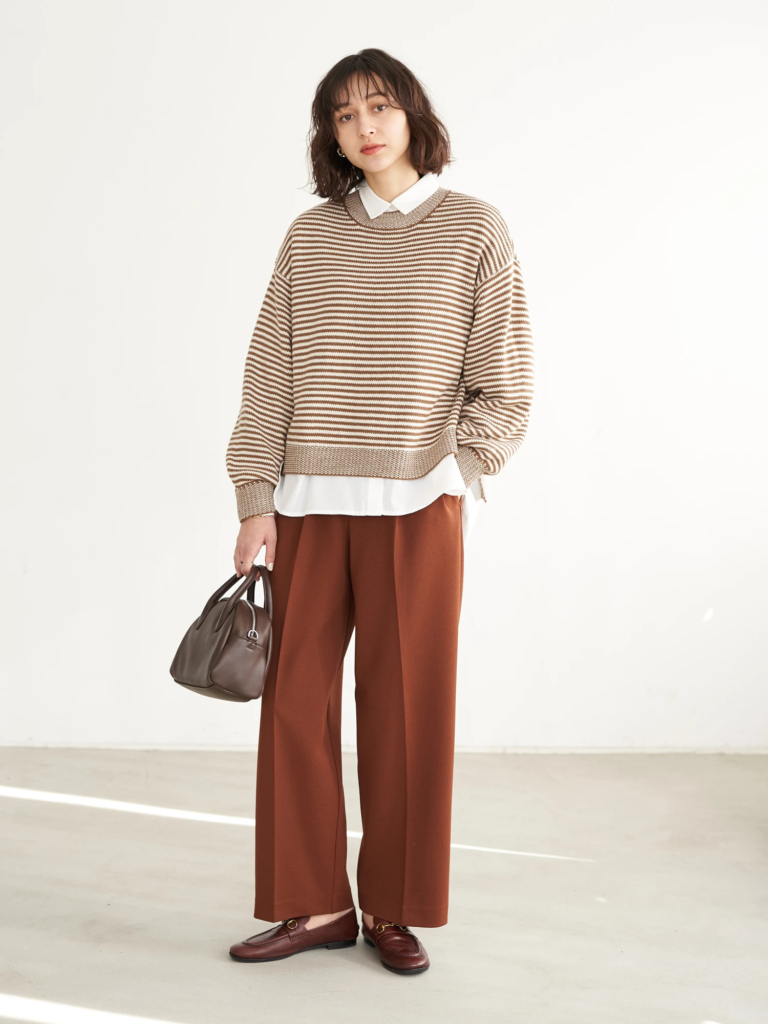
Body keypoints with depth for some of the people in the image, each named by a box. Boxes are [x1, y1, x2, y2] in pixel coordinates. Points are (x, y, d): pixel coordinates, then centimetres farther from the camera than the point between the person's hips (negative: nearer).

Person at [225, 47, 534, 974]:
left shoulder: (473, 230, 4)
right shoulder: (309, 238, 10)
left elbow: (506, 383, 2)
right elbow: (268, 376, 8)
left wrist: (455, 474, -8)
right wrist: (255, 501, 1)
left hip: (416, 507, -2)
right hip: (307, 505, 3)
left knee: (404, 712, 3)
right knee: (295, 701, 4)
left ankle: (395, 911, 19)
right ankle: (315, 905, 18)